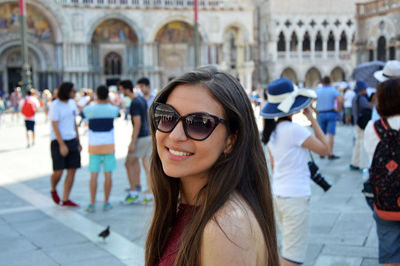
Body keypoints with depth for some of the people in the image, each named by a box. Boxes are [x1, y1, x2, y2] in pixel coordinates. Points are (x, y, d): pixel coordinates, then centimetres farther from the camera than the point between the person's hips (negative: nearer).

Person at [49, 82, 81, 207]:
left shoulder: (72, 103, 9)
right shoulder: (55, 105, -11)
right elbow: (55, 126, -15)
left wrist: (78, 142, 14)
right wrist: (62, 145, -19)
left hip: (72, 141, 6)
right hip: (58, 142, -6)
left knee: (72, 171, 0)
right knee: (58, 172, -7)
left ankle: (65, 200, 7)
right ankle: (53, 190, 24)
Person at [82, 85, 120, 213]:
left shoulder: (90, 110, -6)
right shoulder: (112, 109, -3)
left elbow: (82, 111, 18)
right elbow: (118, 112, 22)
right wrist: (109, 101, 31)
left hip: (94, 147, 0)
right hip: (109, 146, 0)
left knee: (94, 176, 3)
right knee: (108, 175, 5)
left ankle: (92, 204, 5)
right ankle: (106, 203, 10)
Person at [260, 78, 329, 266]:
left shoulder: (271, 131, 7)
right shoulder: (294, 129, -18)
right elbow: (324, 149, -9)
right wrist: (312, 119, -7)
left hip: (277, 194, 9)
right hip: (295, 196, -8)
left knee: (288, 248, 23)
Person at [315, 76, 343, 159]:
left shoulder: (317, 91, 6)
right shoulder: (333, 90, -1)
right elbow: (340, 100, -16)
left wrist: (315, 110, 6)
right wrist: (338, 109, -3)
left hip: (321, 114, 3)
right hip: (331, 113, -3)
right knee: (331, 134, -5)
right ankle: (330, 154, -8)